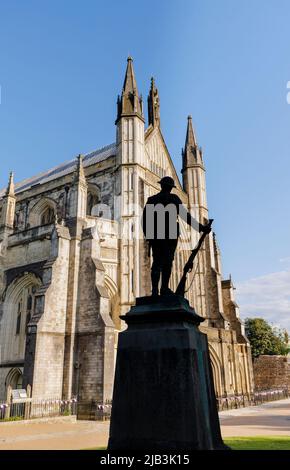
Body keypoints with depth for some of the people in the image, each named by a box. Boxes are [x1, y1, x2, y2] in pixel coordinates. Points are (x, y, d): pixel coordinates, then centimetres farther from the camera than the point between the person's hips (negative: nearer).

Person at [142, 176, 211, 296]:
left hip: (155, 234, 3)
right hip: (170, 234, -3)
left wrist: (148, 235, 19)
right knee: (167, 261, 0)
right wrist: (201, 227, -3)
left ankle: (155, 290, -3)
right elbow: (185, 215, -5)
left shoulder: (151, 199, 12)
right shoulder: (173, 198, 2)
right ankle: (164, 288, -5)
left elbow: (144, 219, 10)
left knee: (156, 261, 5)